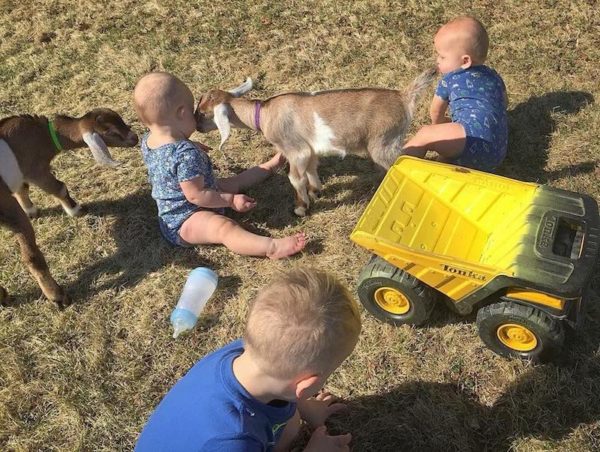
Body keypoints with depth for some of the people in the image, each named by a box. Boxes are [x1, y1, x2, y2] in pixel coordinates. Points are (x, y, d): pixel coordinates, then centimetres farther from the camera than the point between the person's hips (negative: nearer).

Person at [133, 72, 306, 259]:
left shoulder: (147, 141, -1)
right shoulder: (186, 154, -32)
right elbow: (196, 195, -29)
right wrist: (231, 200, -21)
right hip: (183, 223, -10)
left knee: (233, 182, 22)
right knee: (225, 227, -34)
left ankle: (271, 166, 39)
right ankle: (272, 247, -55)